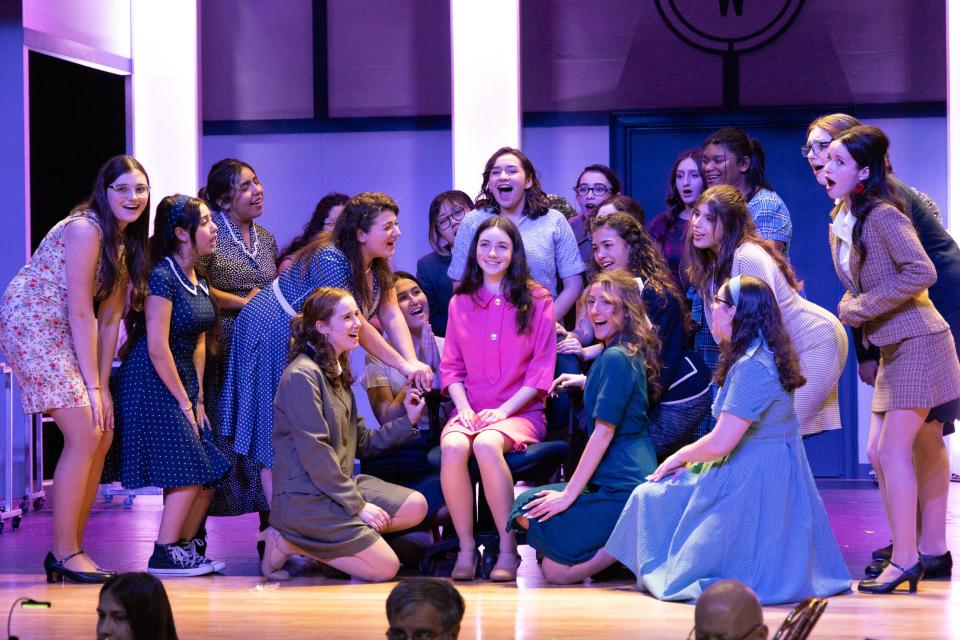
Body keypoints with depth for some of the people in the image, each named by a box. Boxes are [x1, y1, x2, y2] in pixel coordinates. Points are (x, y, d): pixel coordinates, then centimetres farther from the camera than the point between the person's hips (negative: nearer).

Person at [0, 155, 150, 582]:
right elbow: (81, 313, -20)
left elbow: (110, 316, 6)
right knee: (85, 434, -16)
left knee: (102, 435, 5)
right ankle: (65, 554, -9)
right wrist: (93, 386, -18)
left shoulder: (126, 242, 9)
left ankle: (70, 551, 12)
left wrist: (103, 385, -1)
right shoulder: (84, 229, -19)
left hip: (63, 335, 9)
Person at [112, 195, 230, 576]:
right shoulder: (162, 277, -17)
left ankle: (184, 549, 15)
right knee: (189, 471, -13)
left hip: (181, 383, 9)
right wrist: (184, 402, -14)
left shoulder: (198, 281, 10)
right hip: (151, 385, -9)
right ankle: (164, 555, -5)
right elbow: (158, 349, -19)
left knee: (209, 473, 5)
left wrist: (199, 400, 6)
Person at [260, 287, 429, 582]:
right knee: (386, 567, -13)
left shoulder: (336, 373, 17)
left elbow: (362, 443, 16)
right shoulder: (302, 375, -14)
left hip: (340, 484, 9)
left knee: (415, 506, -6)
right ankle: (289, 542, -2)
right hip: (304, 496, -9)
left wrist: (407, 421, 6)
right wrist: (357, 505, -18)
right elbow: (314, 453, -19)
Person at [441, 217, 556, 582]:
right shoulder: (460, 303, 15)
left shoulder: (536, 300, 5)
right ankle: (466, 548, -23)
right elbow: (451, 366, 13)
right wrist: (463, 407, -6)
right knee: (452, 447, -33)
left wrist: (504, 410, -12)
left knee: (486, 444, -36)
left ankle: (508, 551, -29)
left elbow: (541, 368, 0)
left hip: (521, 412, -3)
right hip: (471, 411, 3)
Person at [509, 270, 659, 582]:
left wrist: (569, 494, -14)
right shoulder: (630, 353, 14)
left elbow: (604, 432, -17)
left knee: (555, 569, -15)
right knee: (524, 506, 11)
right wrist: (585, 382, 30)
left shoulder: (615, 358, -15)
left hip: (622, 487, -10)